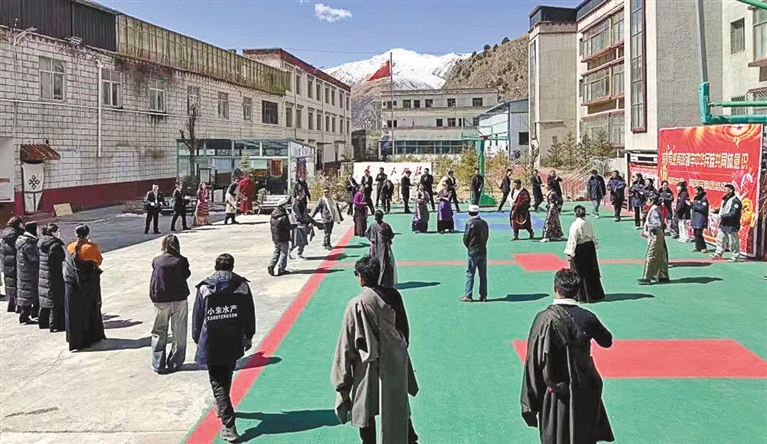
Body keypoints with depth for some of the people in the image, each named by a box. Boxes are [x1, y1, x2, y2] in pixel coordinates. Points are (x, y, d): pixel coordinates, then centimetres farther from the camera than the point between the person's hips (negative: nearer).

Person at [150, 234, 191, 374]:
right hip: (179, 300, -1)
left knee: (159, 333, 11)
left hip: (161, 301, 1)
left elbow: (153, 281, 4)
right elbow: (186, 275, 3)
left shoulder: (156, 261, -2)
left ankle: (158, 364, 10)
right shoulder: (181, 261, -6)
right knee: (179, 334, 9)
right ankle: (175, 363, 11)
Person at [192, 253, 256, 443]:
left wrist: (197, 340, 14)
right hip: (234, 342, 2)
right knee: (227, 376, 25)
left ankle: (229, 427, -7)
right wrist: (249, 337, 16)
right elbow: (250, 314, 3)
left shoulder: (204, 289, -5)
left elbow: (197, 317, 0)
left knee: (218, 383, 1)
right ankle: (222, 407, 45)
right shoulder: (242, 286, -2)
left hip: (211, 345, -2)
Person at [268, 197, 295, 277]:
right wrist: (296, 225, -3)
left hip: (275, 237, 7)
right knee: (284, 253, 4)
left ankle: (271, 266, 9)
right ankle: (281, 269, 7)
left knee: (276, 252, 20)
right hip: (283, 238, -7)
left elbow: (271, 225, 10)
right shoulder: (284, 217, -23)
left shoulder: (273, 214, 1)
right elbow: (288, 227, -18)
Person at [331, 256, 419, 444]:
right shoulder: (393, 296, -7)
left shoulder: (356, 305, -20)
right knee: (399, 407, 23)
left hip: (370, 367, -5)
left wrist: (342, 377, -3)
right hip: (396, 363, 5)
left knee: (365, 411, 13)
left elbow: (347, 344, -13)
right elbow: (405, 330, 6)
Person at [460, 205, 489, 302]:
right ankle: (483, 296, 13)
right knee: (483, 274, 9)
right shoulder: (484, 223, 5)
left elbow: (466, 238, -9)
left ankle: (468, 295, 1)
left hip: (473, 252, -5)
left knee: (470, 274, 1)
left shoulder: (470, 223, -12)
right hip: (483, 251, 5)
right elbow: (487, 236, 10)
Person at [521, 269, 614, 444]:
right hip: (585, 392, 4)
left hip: (556, 396, -4)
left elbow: (534, 362, -14)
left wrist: (529, 403, -7)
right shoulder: (588, 318, -3)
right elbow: (607, 341, 17)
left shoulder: (545, 319, -15)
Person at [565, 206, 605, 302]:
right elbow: (593, 237, 14)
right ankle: (596, 294, 24)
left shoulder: (575, 225, -15)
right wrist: (594, 247, 27)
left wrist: (570, 254, -13)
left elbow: (572, 240, -15)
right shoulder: (589, 224, 5)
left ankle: (583, 296, 7)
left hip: (580, 250, -6)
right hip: (590, 248, 6)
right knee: (592, 272, 14)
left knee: (581, 273, 1)